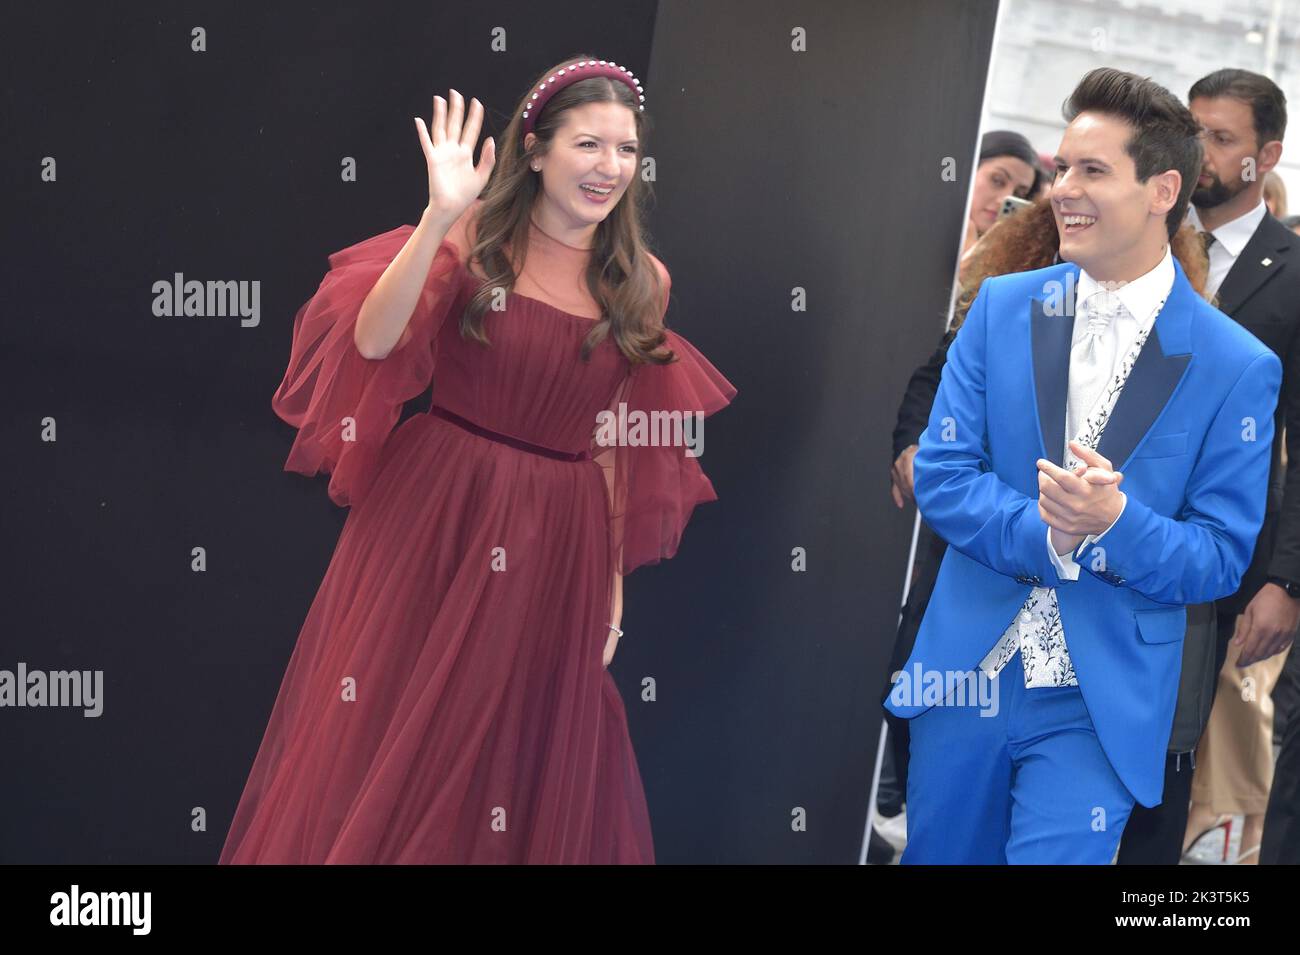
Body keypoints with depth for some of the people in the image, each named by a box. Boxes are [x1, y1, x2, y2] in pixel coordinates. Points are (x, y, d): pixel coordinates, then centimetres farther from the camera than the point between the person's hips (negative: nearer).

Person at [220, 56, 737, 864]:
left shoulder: (643, 284, 4)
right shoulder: (474, 239, -5)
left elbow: (620, 444, 9)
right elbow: (372, 342, -19)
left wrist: (612, 585, 9)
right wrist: (440, 216, -27)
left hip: (554, 548, 3)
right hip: (429, 519, -2)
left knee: (518, 764, 10)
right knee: (383, 742, 3)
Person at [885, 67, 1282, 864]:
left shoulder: (1238, 368, -7)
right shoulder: (1003, 307, 1)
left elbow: (1221, 560, -6)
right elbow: (939, 475, -2)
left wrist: (1115, 522, -25)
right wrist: (1045, 534, -20)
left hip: (1101, 703, -3)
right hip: (966, 672, 3)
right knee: (938, 854, 15)